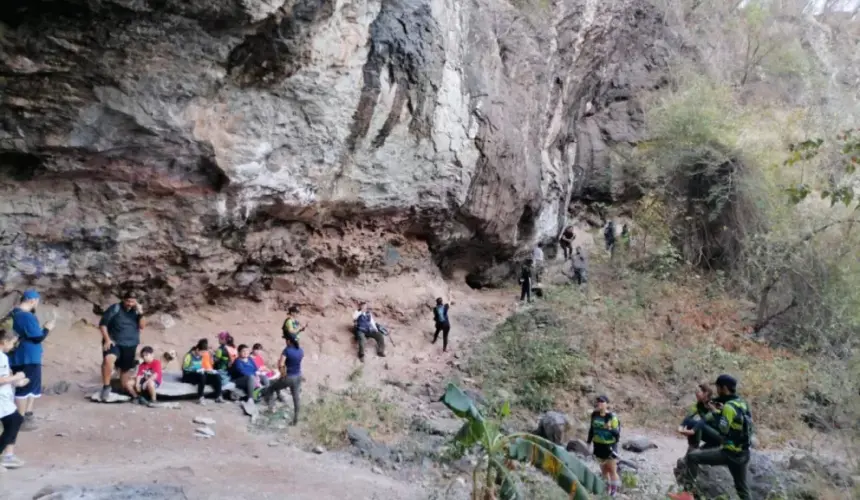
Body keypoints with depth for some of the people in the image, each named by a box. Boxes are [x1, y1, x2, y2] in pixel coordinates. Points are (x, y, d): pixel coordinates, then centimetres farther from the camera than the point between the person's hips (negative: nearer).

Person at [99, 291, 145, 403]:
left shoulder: (136, 311, 4)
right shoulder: (115, 309, -8)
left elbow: (142, 326, -3)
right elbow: (102, 324, -8)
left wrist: (140, 314, -16)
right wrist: (107, 339, -16)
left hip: (130, 345, 4)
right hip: (114, 343, -4)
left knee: (126, 369, 13)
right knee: (108, 359, -32)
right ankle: (106, 387, -21)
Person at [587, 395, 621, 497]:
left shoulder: (612, 416, -18)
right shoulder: (594, 415, -2)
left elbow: (617, 433, -19)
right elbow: (592, 429, 11)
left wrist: (610, 428, -37)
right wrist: (588, 442, 15)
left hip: (609, 446, -5)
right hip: (598, 445, 5)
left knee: (612, 470, 5)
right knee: (603, 469, 17)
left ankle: (614, 491, 16)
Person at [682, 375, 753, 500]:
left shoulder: (729, 407, -18)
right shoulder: (742, 403, 9)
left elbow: (723, 429, -24)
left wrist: (715, 412, -14)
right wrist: (722, 410, 14)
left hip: (729, 453, -9)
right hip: (743, 454, 9)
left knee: (692, 457, -9)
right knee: (742, 488, 23)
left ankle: (690, 488, -10)